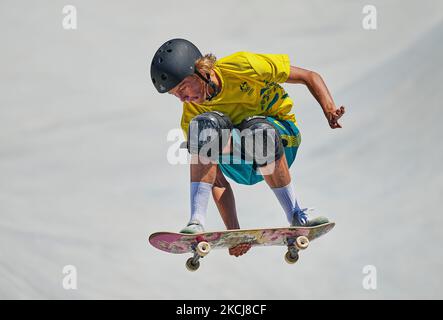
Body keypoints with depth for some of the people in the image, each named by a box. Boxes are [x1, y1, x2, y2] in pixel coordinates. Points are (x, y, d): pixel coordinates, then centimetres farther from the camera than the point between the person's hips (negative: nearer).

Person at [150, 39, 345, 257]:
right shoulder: (191, 117, -9)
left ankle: (296, 218, -24)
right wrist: (233, 231, -20)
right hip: (241, 168, 2)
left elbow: (309, 77, -8)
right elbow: (217, 179, -12)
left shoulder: (243, 66, -16)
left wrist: (329, 110, -25)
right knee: (207, 124, -28)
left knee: (257, 129, -37)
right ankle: (197, 222, -37)